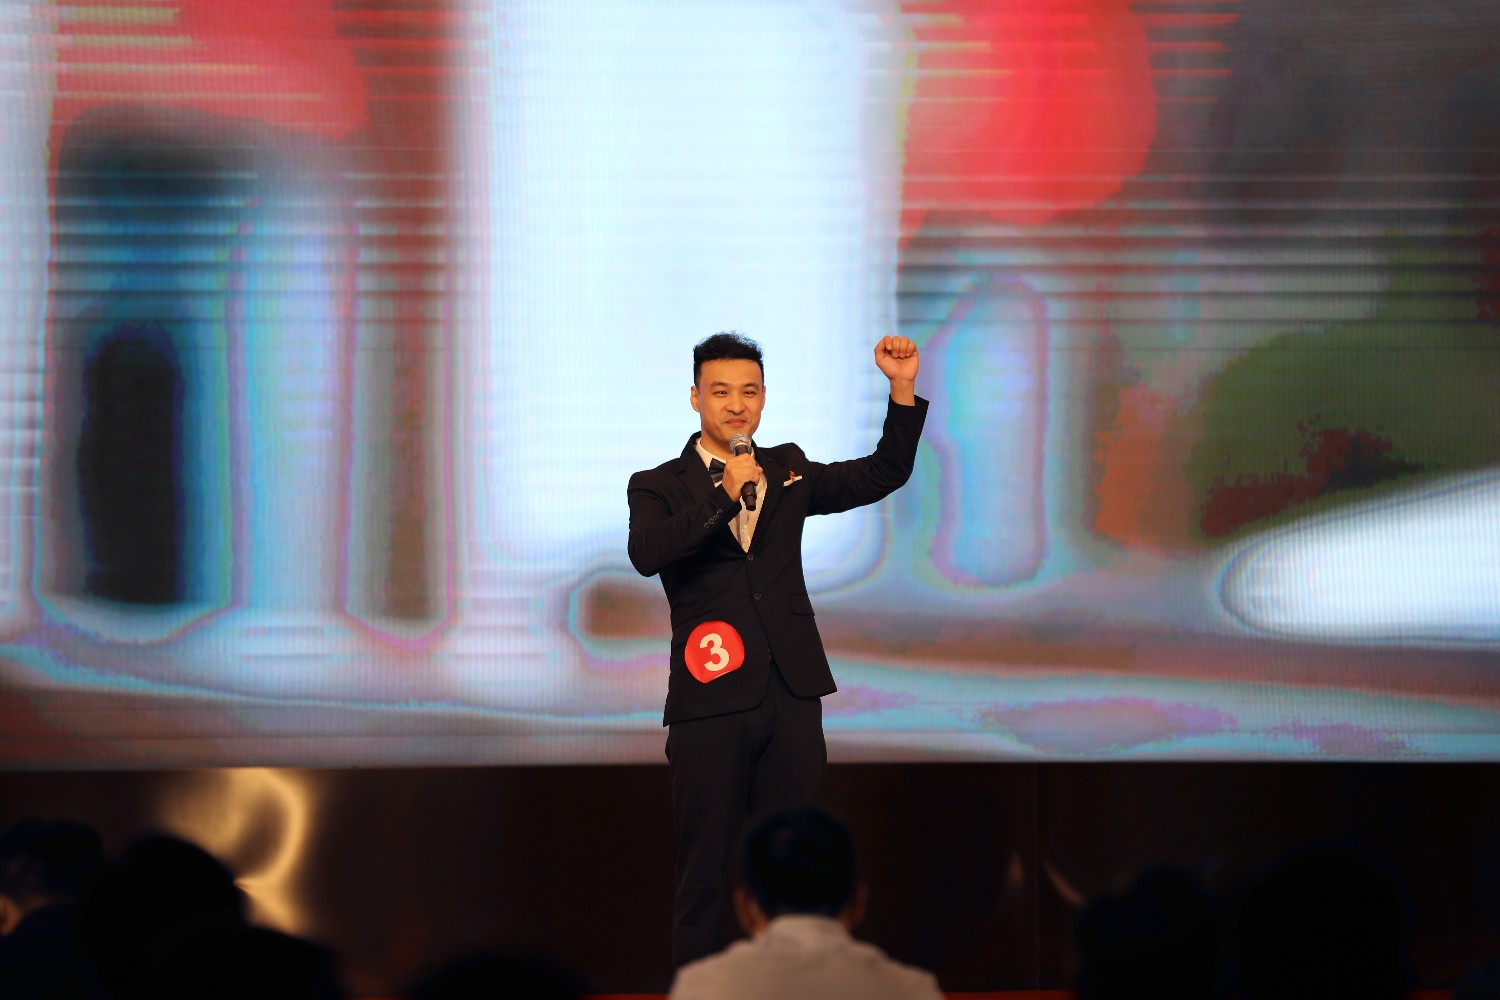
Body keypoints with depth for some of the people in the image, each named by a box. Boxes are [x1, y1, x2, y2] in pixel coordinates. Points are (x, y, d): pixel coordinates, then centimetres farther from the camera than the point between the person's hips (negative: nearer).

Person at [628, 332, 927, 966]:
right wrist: (726, 496, -23)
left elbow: (883, 475, 19)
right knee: (705, 872, 0)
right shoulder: (660, 487, 2)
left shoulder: (788, 472, 15)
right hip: (711, 704, -4)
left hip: (792, 699, 4)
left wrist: (902, 388, 8)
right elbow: (646, 554, -18)